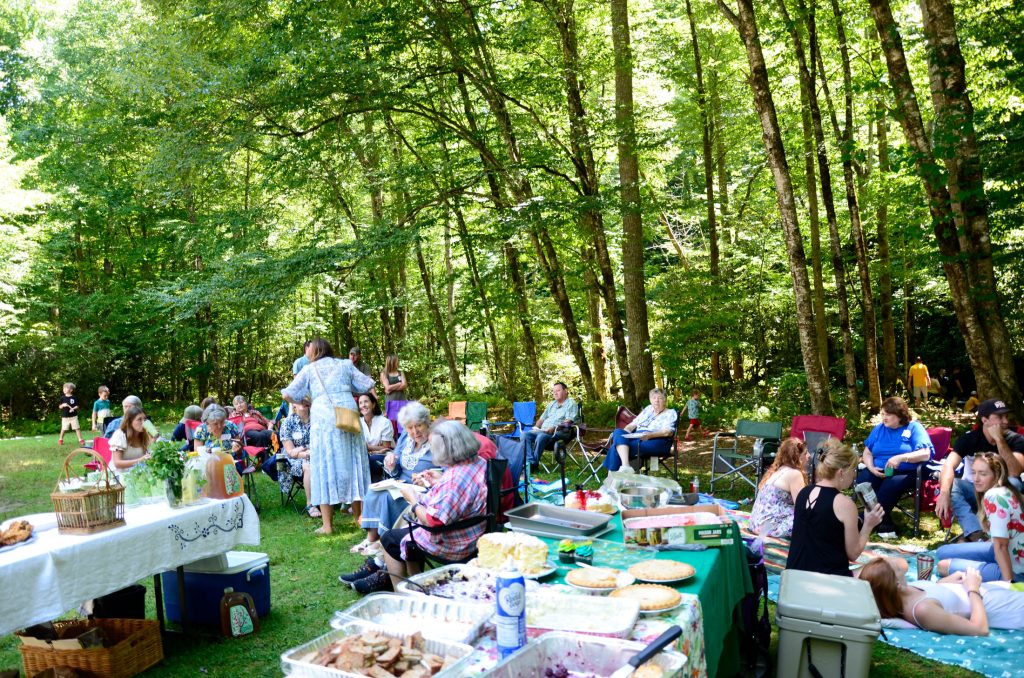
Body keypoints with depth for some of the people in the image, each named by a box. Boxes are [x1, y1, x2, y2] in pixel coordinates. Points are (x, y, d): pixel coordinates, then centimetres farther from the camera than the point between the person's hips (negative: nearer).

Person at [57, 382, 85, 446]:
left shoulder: (74, 398, -2)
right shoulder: (62, 398, 2)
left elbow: (77, 406, 0)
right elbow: (59, 407, 5)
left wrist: (73, 408, -20)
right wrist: (63, 405, -16)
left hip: (73, 416, -1)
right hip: (65, 416, 1)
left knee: (77, 428, -1)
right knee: (63, 428, 7)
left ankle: (80, 439, 4)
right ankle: (60, 439, 25)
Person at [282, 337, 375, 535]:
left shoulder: (309, 369, 11)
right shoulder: (345, 365, 17)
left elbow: (287, 395, 6)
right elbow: (368, 385, 16)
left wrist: (302, 403, 25)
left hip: (323, 418, -2)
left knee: (324, 467, 2)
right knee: (351, 464, 11)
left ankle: (327, 524, 0)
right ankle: (359, 517, 18)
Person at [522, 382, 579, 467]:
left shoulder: (571, 404, 5)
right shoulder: (551, 404, 28)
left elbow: (568, 421, -9)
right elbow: (542, 418, 28)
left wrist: (555, 428, -22)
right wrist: (536, 427, 6)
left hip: (559, 432, -7)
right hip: (543, 431, 7)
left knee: (541, 437, -37)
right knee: (525, 434, -19)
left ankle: (534, 464, -29)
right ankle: (530, 461, -29)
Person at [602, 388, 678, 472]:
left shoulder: (670, 413, 7)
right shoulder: (648, 409, 26)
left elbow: (668, 432, -11)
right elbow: (633, 424, 23)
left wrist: (650, 435, -29)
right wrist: (625, 432, 0)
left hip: (655, 441, -6)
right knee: (618, 432, -28)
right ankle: (625, 466, -45)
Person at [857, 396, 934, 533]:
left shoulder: (914, 428, 4)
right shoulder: (879, 429, 18)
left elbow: (925, 454, -10)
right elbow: (867, 452, 14)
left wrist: (900, 458, -22)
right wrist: (871, 467, -7)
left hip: (906, 472, -4)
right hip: (878, 472, 4)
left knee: (890, 485, -38)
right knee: (862, 481, -29)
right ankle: (883, 521, -16)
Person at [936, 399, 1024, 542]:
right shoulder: (969, 438, -13)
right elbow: (949, 466, -28)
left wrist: (999, 440, -32)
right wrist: (944, 493, -47)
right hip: (973, 490, 0)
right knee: (950, 483, -30)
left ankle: (972, 534, -33)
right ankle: (976, 535, -43)